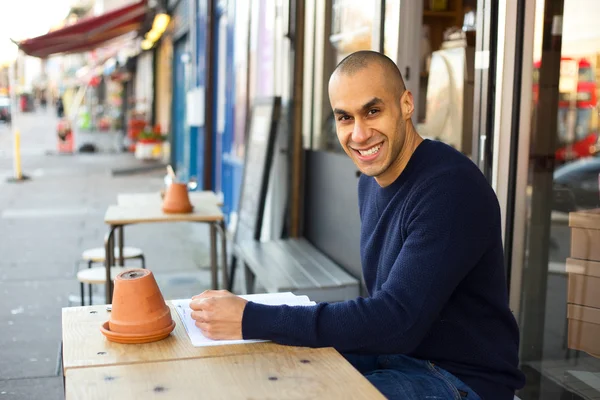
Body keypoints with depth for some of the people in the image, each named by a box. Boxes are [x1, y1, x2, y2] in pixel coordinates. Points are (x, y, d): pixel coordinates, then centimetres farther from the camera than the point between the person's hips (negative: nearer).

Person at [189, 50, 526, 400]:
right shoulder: (370, 182, 5)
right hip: (392, 352, 7)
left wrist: (253, 320, -27)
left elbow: (397, 321, -28)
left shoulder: (451, 188, -22)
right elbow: (384, 307, 10)